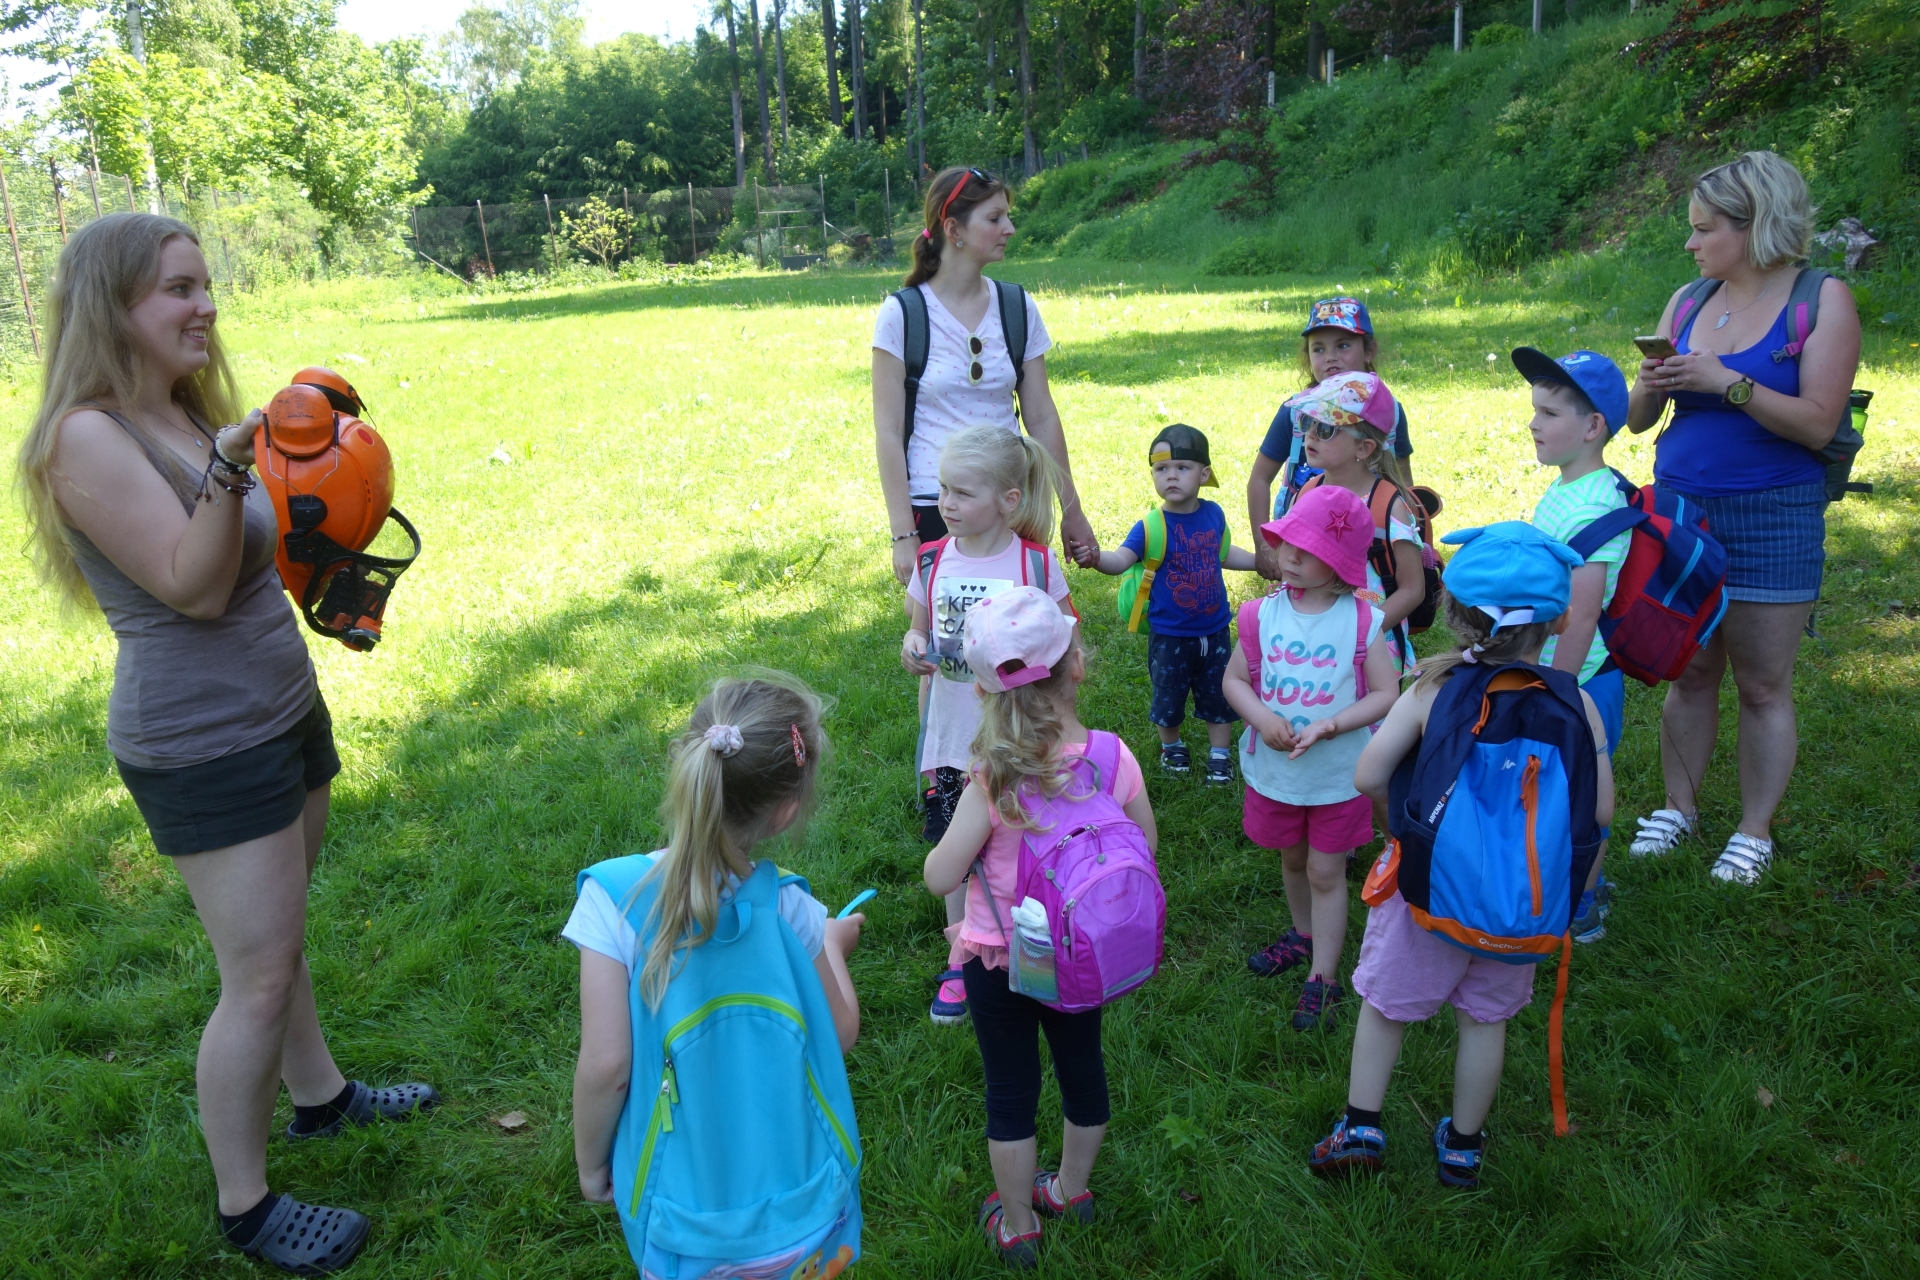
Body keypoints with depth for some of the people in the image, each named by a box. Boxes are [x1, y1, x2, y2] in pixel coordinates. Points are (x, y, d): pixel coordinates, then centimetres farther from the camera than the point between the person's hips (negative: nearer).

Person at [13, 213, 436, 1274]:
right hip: (203, 744, -9)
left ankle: (319, 1096, 40)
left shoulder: (188, 417, 10)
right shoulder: (88, 440, -18)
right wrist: (233, 470, -36)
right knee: (258, 975, -2)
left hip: (280, 710, 9)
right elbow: (194, 588, -24)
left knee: (275, 934, 22)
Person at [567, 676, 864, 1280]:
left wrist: (591, 1163, 0)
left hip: (685, 1198, 0)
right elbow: (840, 1035, -3)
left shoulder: (616, 897, -22)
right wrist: (834, 945, 14)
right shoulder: (790, 911, -17)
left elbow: (606, 1064, -19)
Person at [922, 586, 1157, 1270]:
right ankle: (1071, 1188, 49)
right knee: (1082, 1066, 25)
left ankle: (1017, 1226, 35)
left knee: (1011, 1091, 15)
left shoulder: (996, 780, -28)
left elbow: (940, 877, -20)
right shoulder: (1115, 758, -18)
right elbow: (1145, 849, -2)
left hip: (1002, 962, -3)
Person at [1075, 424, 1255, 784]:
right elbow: (1122, 558, -34)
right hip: (1169, 636, -3)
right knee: (1168, 697, 14)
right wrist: (1097, 558, -54)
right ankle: (1171, 745, 41)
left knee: (1218, 696, 15)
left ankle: (1220, 754, 34)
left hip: (1215, 631, 3)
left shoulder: (1213, 514, -4)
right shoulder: (1151, 526, -18)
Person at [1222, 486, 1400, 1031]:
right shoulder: (1263, 614, -8)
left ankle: (1322, 978, 19)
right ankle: (1302, 935, 48)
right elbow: (1235, 680, -1)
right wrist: (1261, 716, -21)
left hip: (1339, 775, -3)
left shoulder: (1363, 621, -15)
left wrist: (1329, 726, -27)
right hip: (1273, 769, 3)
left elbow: (1385, 694, -14)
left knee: (1325, 872, 7)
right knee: (1292, 860, 23)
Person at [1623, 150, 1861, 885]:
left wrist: (1725, 382, -22)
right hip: (1679, 508, 4)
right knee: (1688, 673, 11)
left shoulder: (1822, 299, -6)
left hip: (1771, 521, -4)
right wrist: (1651, 385, -12)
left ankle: (1754, 832, 16)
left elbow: (1817, 425, -15)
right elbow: (1637, 418, 9)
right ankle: (1679, 808, 25)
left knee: (1762, 687, 3)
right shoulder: (1689, 302, 8)